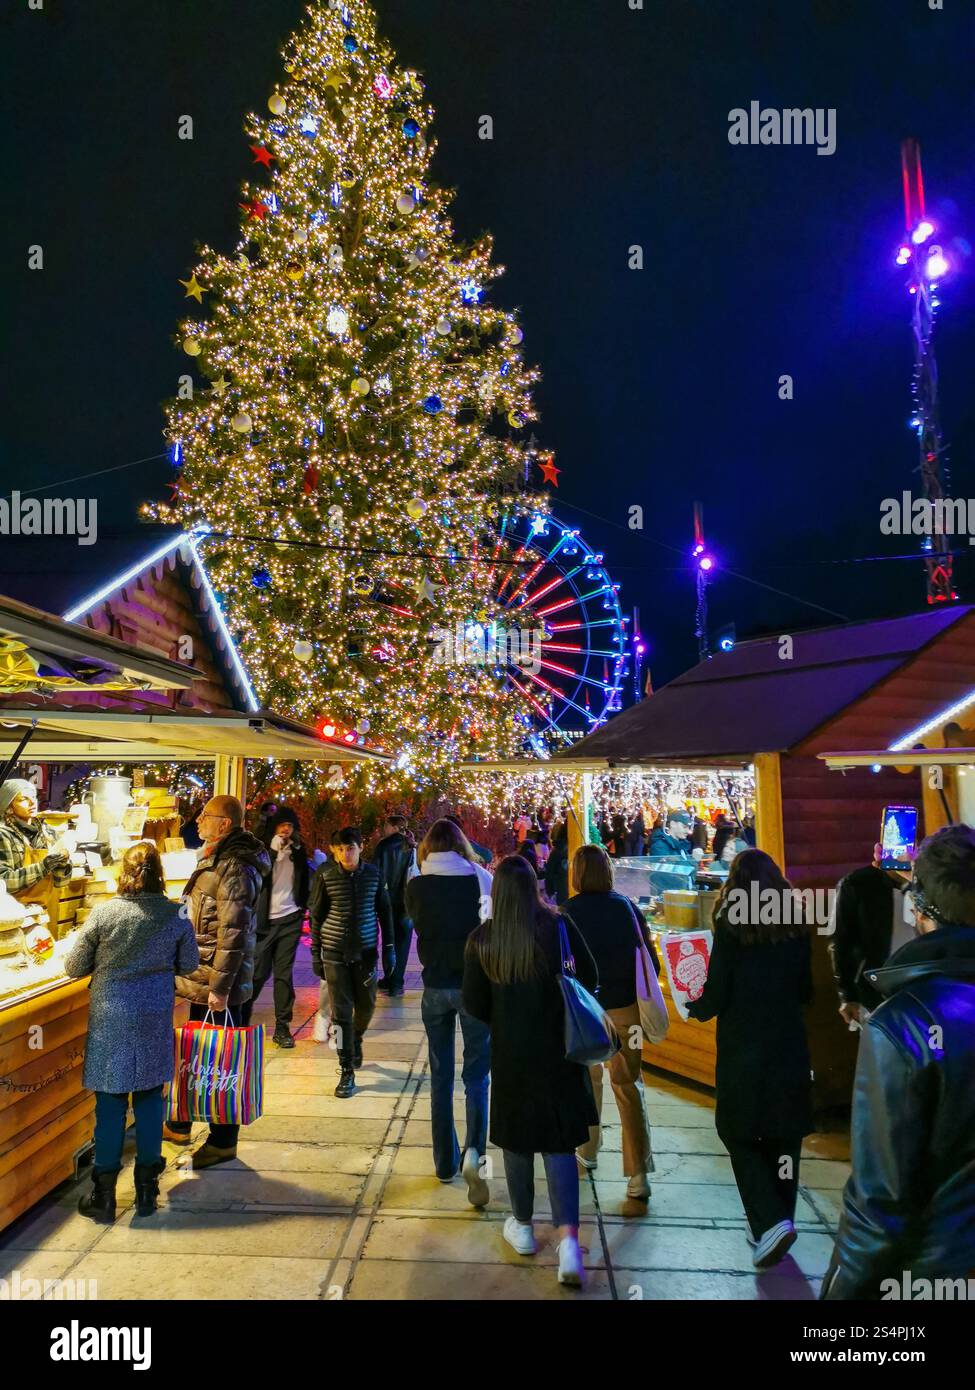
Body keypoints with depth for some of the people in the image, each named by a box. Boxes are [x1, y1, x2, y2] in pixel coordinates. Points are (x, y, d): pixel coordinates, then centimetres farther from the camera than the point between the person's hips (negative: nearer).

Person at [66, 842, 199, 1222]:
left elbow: (74, 968, -5)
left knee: (110, 1105, 9)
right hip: (155, 1019, 2)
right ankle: (146, 1190, 24)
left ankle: (103, 1197, 20)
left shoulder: (103, 913, -13)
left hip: (110, 1018, -1)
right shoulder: (176, 916, -8)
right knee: (149, 1099, 13)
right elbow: (189, 965, 3)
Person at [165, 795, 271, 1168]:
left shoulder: (235, 868, -21)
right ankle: (182, 1124, 40)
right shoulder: (215, 859, 11)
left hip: (219, 986, -10)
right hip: (202, 981, 10)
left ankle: (223, 1142, 18)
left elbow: (233, 933, -24)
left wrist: (220, 986, -23)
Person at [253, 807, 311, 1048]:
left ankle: (282, 1026, 8)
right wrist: (273, 850, -21)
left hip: (290, 919, 2)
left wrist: (304, 906, 4)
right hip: (265, 919, -2)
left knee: (284, 972, 4)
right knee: (259, 972, 0)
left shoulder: (298, 851, 7)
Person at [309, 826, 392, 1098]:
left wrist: (389, 948, 6)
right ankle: (347, 1072, 10)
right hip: (334, 952, -2)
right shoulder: (325, 875, -7)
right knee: (341, 1012, 0)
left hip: (367, 950, 2)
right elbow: (316, 915, 1)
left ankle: (356, 1040, 44)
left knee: (366, 1006, 13)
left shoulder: (374, 874, -4)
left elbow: (384, 911, 6)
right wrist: (315, 954, 2)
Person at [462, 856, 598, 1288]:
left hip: (510, 1053, 1)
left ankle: (522, 1226, 34)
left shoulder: (482, 940, -13)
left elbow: (474, 1004, -6)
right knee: (559, 1142, 9)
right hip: (558, 1049, 0)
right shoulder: (560, 927, -14)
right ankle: (568, 1238, -1)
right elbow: (588, 980, -2)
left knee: (517, 1139, 19)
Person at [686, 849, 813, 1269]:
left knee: (740, 1134, 9)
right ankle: (776, 1222, 27)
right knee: (782, 1138, 16)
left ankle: (770, 1223, -4)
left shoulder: (732, 925, -15)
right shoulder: (796, 925, -1)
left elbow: (717, 994, -14)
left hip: (743, 1048, -5)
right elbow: (805, 991, 8)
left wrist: (695, 1009, 6)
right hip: (789, 1045, 5)